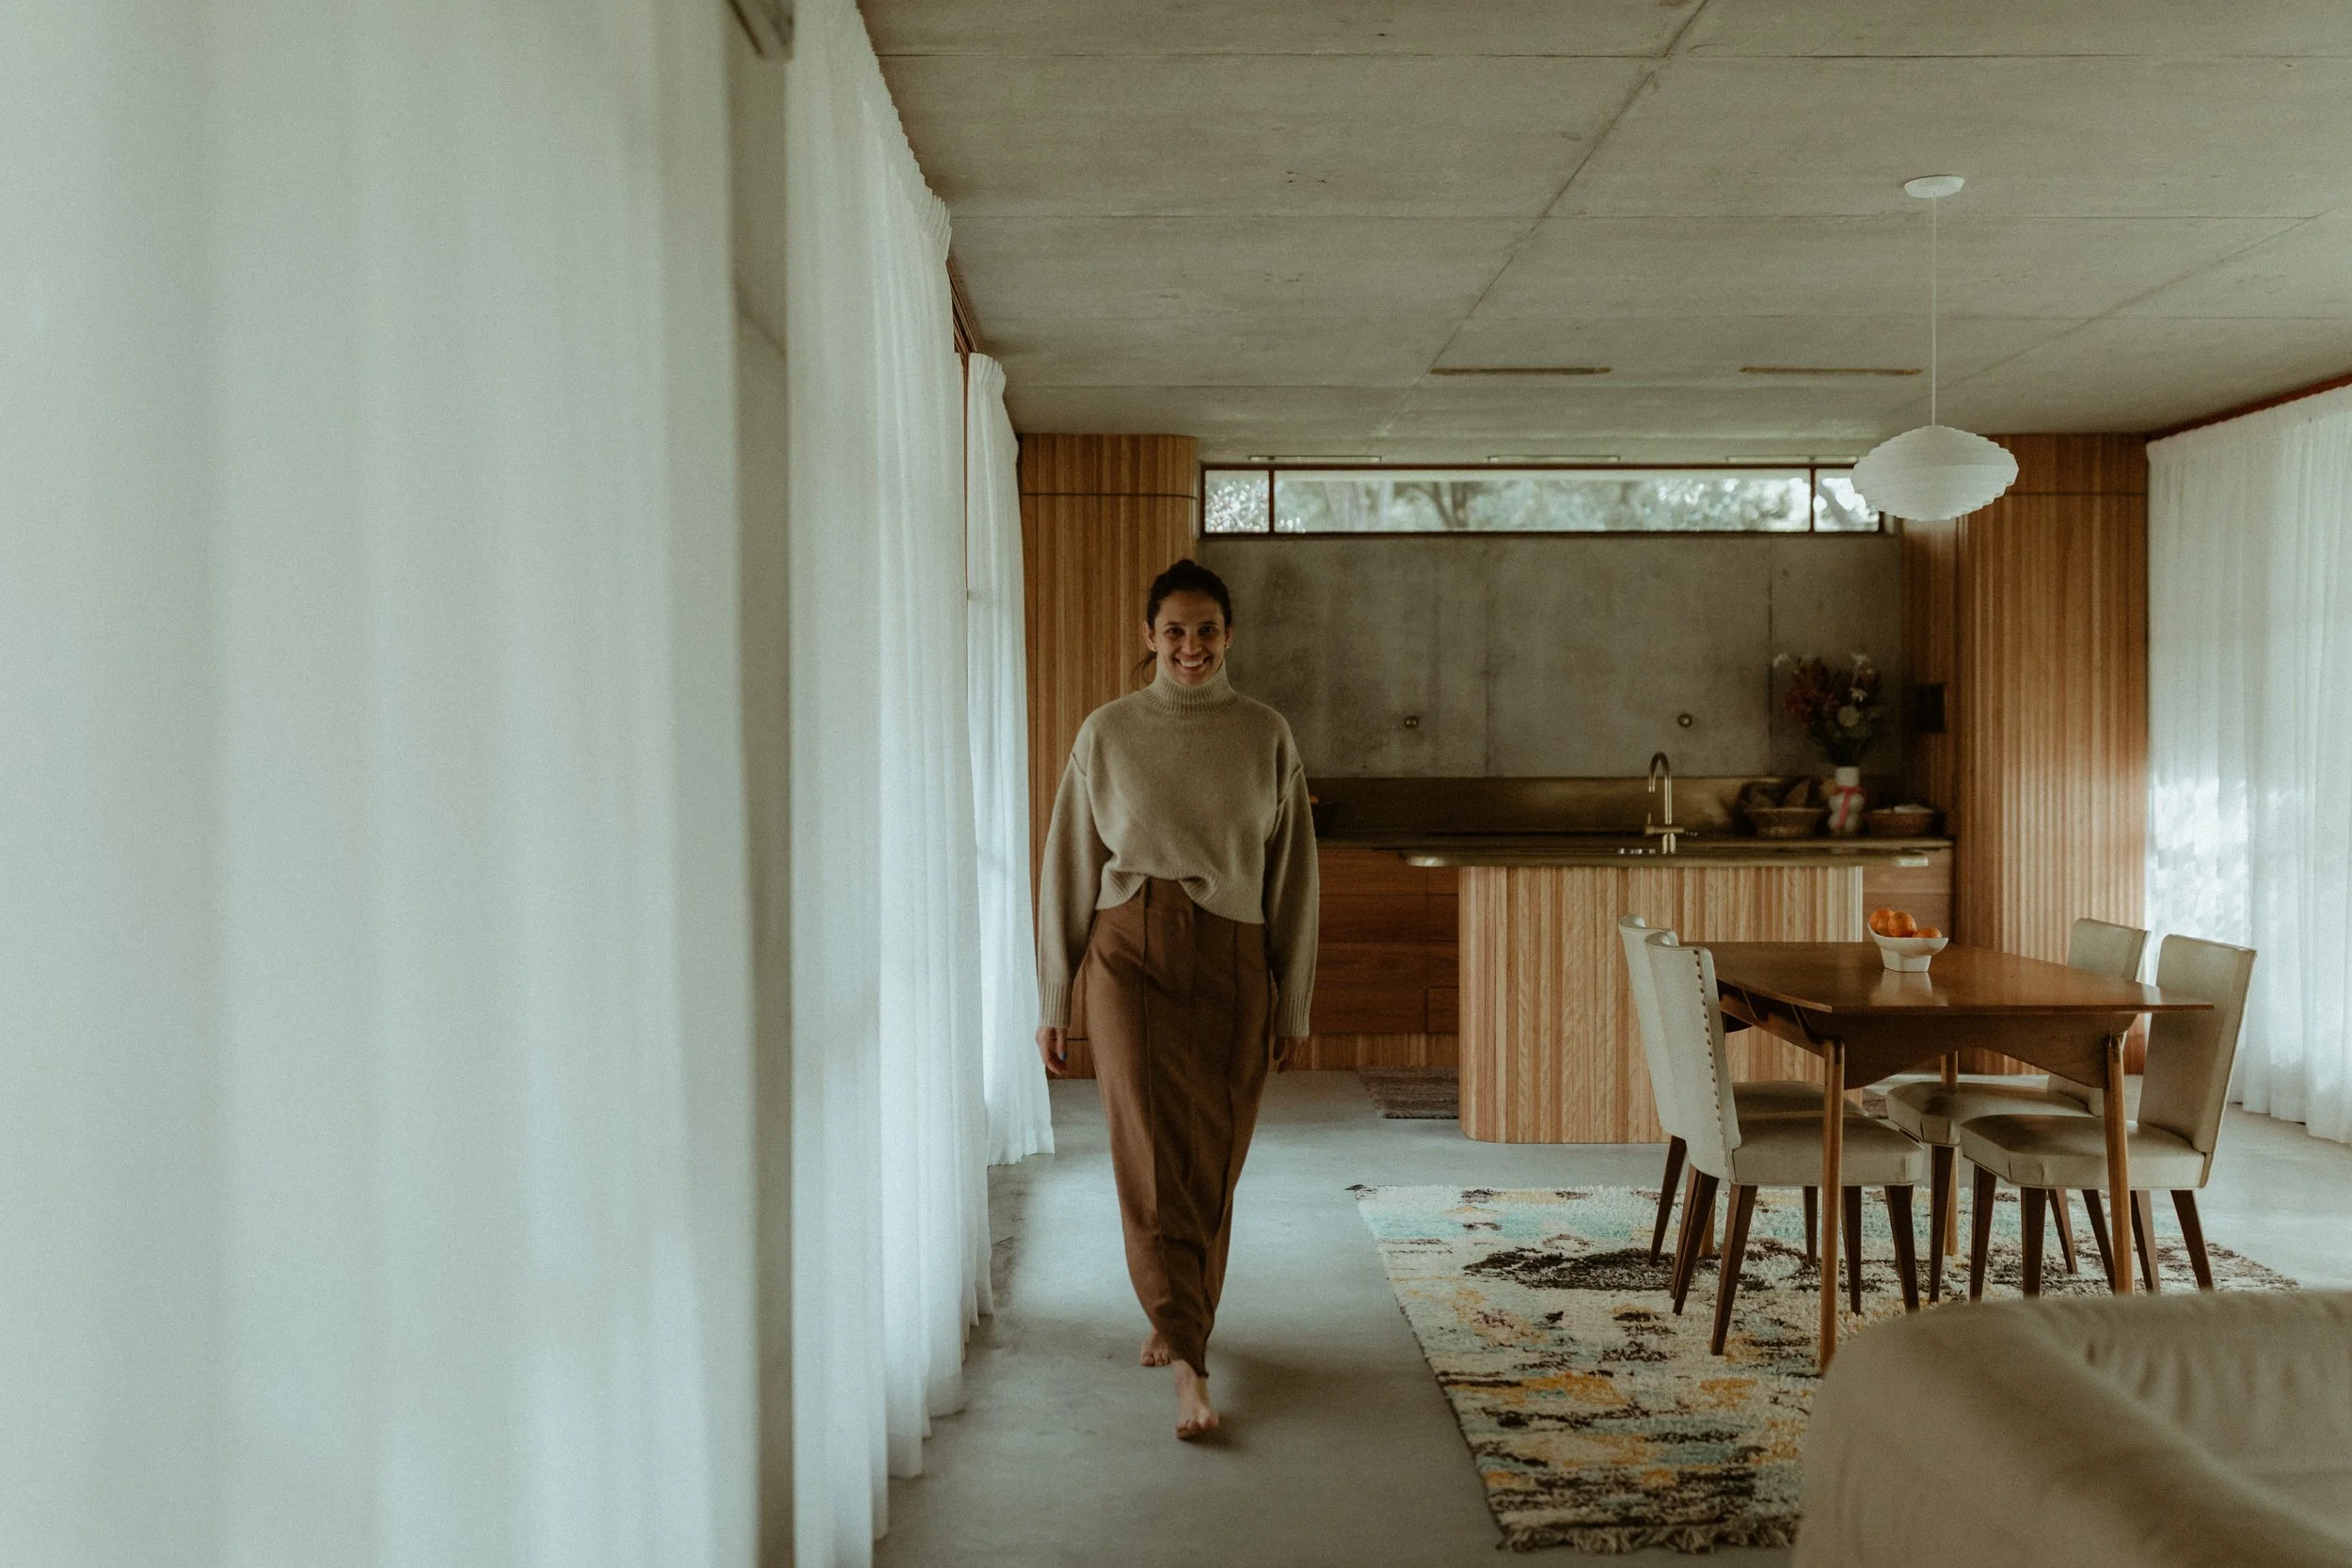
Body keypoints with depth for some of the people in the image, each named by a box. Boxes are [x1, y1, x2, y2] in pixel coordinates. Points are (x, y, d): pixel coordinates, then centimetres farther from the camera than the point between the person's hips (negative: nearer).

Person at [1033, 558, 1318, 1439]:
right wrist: (1053, 1002, 4)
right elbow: (1069, 867, 5)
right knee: (1150, 1151, -13)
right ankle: (1190, 1364, -12)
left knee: (1212, 1161, 8)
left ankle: (1173, 1319, 31)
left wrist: (1294, 1003, 5)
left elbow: (1291, 873, 6)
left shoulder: (1265, 736, 4)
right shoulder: (1107, 733, 2)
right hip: (1130, 954, -1)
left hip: (1232, 963, 1)